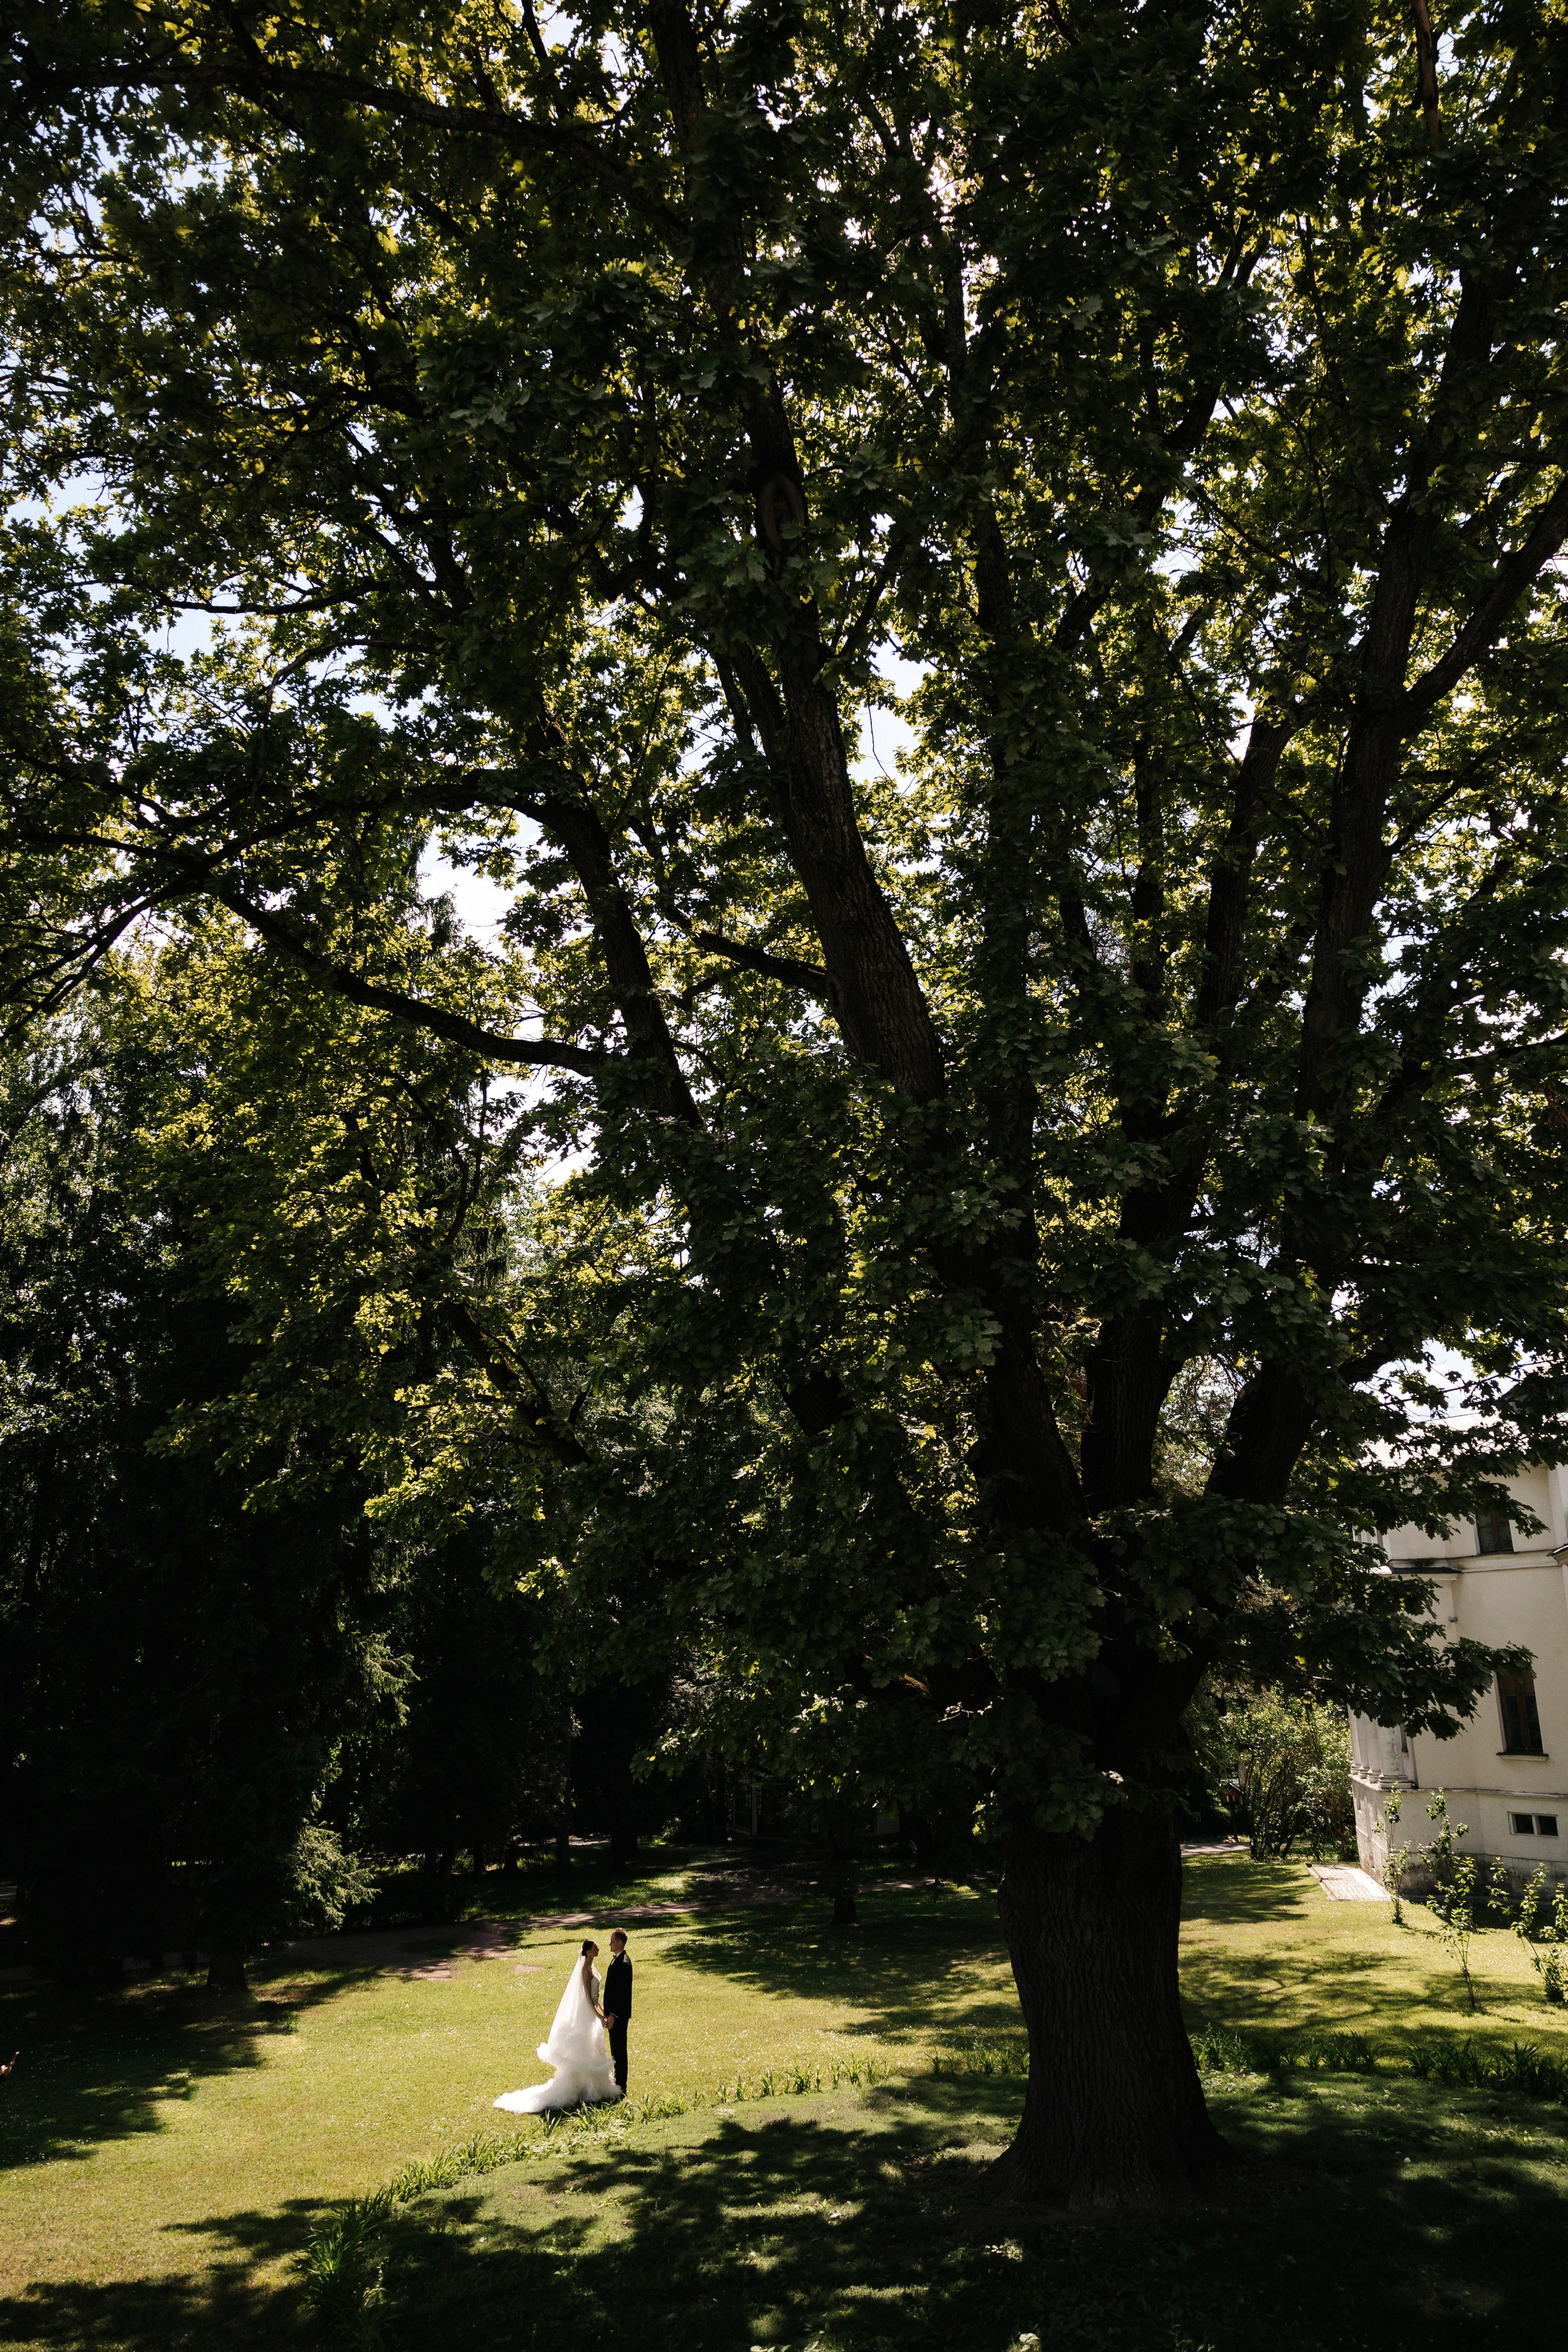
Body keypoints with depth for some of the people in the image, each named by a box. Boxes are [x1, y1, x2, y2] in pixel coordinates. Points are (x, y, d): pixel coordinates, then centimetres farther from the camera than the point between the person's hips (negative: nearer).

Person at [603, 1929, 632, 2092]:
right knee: (615, 2050, 18)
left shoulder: (623, 1963, -21)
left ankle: (621, 2088, 6)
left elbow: (623, 1992, -23)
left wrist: (613, 2015, -22)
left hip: (619, 2015, -10)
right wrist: (608, 2013, 18)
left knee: (619, 2050, -2)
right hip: (614, 2013, 10)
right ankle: (618, 2082, 28)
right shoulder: (617, 1959, 10)